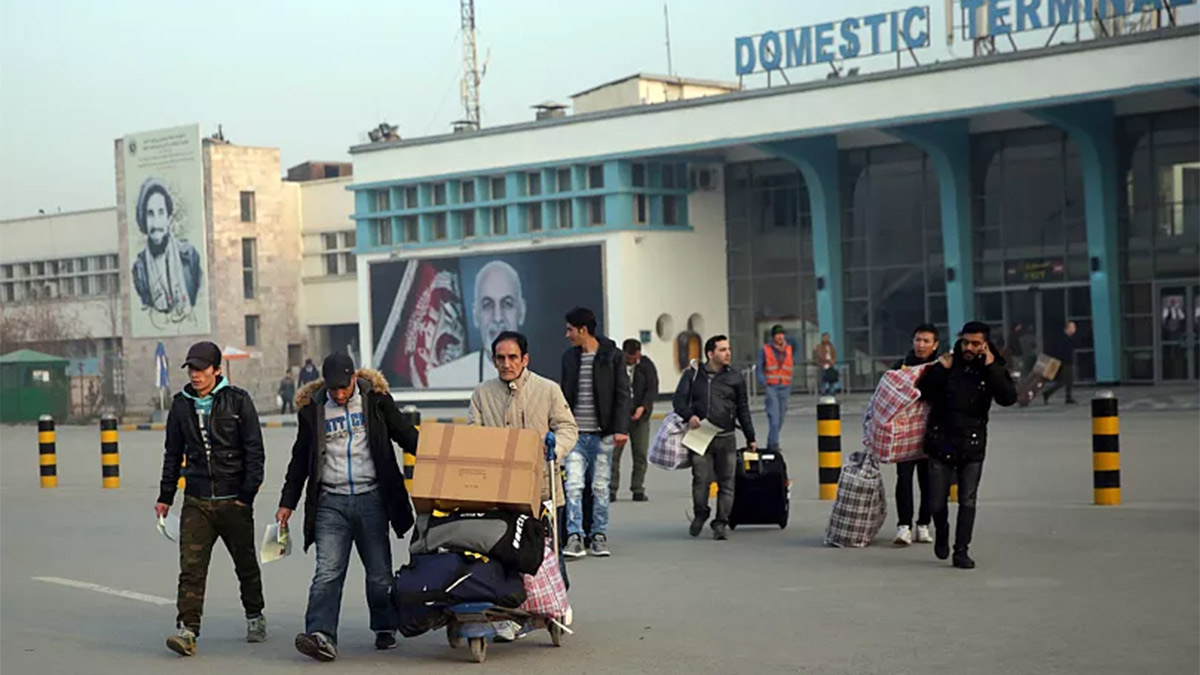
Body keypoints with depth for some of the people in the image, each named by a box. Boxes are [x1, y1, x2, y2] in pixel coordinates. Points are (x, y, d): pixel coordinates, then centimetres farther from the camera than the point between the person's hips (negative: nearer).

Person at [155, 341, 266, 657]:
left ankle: (254, 617, 32)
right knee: (191, 568, -10)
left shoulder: (238, 401, -4)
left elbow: (254, 450, -4)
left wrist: (247, 494, -10)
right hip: (196, 501, 2)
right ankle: (187, 630, -13)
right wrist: (165, 496, 17)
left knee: (246, 565, 12)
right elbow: (173, 453, 17)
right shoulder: (181, 405, 8)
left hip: (234, 500, -2)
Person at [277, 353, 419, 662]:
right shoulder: (312, 409, 6)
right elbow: (300, 459, 14)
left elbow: (407, 436, 9)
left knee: (379, 572, 7)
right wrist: (287, 503, 12)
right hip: (330, 502, 0)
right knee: (327, 572, -11)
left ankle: (385, 628, 23)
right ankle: (321, 636, -20)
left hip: (371, 498, 0)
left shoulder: (376, 399, 3)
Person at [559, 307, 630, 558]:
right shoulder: (569, 357, 10)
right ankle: (574, 537, -8)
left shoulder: (612, 356, -2)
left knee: (600, 487, 4)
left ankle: (599, 536, 14)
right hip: (576, 433, 3)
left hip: (602, 434, -3)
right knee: (573, 485, -8)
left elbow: (622, 394, -4)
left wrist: (621, 428, -12)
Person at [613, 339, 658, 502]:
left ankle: (638, 490, 10)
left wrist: (643, 407, -17)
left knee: (641, 454, 1)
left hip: (640, 415, 2)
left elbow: (652, 389, -2)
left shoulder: (646, 365, 3)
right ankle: (611, 490, 2)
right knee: (613, 453, -5)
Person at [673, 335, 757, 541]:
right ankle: (699, 515, 16)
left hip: (726, 438, 1)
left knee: (726, 483, 1)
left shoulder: (735, 377, 10)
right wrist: (689, 415, -13)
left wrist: (750, 438, 16)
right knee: (700, 479, -8)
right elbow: (678, 399, 7)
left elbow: (743, 410, 15)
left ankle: (721, 523, 10)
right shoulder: (693, 374, 6)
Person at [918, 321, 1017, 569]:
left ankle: (961, 551, 8)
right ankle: (941, 534, 33)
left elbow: (1009, 398, -16)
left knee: (967, 502, -1)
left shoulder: (992, 369, 0)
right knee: (937, 503, 4)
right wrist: (939, 369, -12)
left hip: (972, 446, 0)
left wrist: (991, 367, -19)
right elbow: (922, 392, -1)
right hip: (941, 443, 0)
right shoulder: (948, 364, -1)